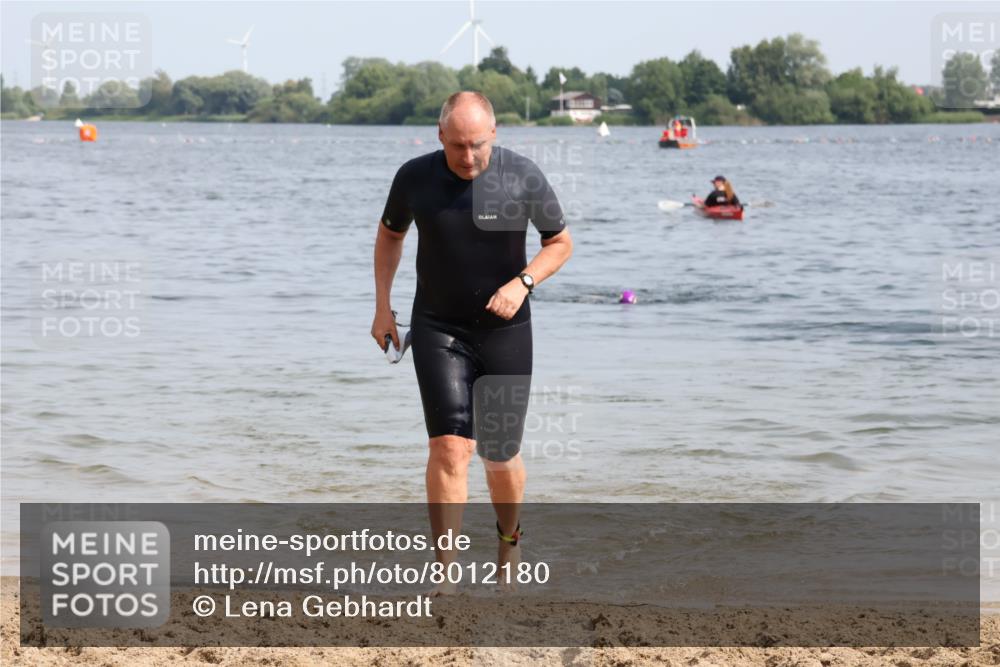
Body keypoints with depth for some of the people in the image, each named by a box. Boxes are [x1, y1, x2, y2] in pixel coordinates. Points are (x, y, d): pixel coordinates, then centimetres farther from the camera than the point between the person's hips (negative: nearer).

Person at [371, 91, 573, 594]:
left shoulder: (523, 178, -12)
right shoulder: (415, 177, -8)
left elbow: (561, 242, 1)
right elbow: (390, 233, 12)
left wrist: (522, 283, -16)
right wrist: (382, 305, 7)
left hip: (504, 330, 0)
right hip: (437, 329, 0)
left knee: (500, 456, 7)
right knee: (449, 446, -14)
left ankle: (509, 539, 38)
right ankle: (444, 574, -12)